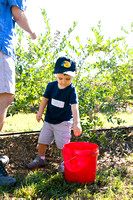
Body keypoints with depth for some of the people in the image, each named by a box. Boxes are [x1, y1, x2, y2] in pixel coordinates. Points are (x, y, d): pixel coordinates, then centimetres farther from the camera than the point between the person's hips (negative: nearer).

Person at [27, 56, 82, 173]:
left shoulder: (71, 90, -18)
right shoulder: (51, 86, -6)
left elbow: (74, 106, -26)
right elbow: (45, 99, 6)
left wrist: (76, 122, -35)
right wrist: (40, 112, 4)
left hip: (63, 122, -4)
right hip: (49, 120, 4)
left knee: (63, 144, -3)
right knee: (42, 141, 13)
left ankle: (63, 163, 19)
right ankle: (40, 159, 33)